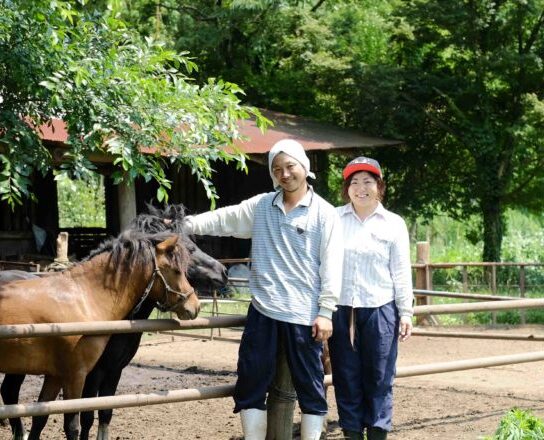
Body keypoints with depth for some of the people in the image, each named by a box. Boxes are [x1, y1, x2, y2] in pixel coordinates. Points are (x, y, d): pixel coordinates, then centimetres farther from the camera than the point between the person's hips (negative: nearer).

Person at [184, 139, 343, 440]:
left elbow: (332, 267, -6)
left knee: (310, 388, 3)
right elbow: (222, 220, 10)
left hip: (303, 316, -4)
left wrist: (326, 312, -11)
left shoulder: (324, 214, -2)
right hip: (263, 312, 4)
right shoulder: (260, 206, 9)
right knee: (250, 386, 7)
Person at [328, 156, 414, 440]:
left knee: (378, 379, 2)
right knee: (346, 379, 5)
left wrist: (406, 313, 1)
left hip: (379, 311, -1)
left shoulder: (393, 224, 4)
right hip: (341, 310, 1)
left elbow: (401, 272, 4)